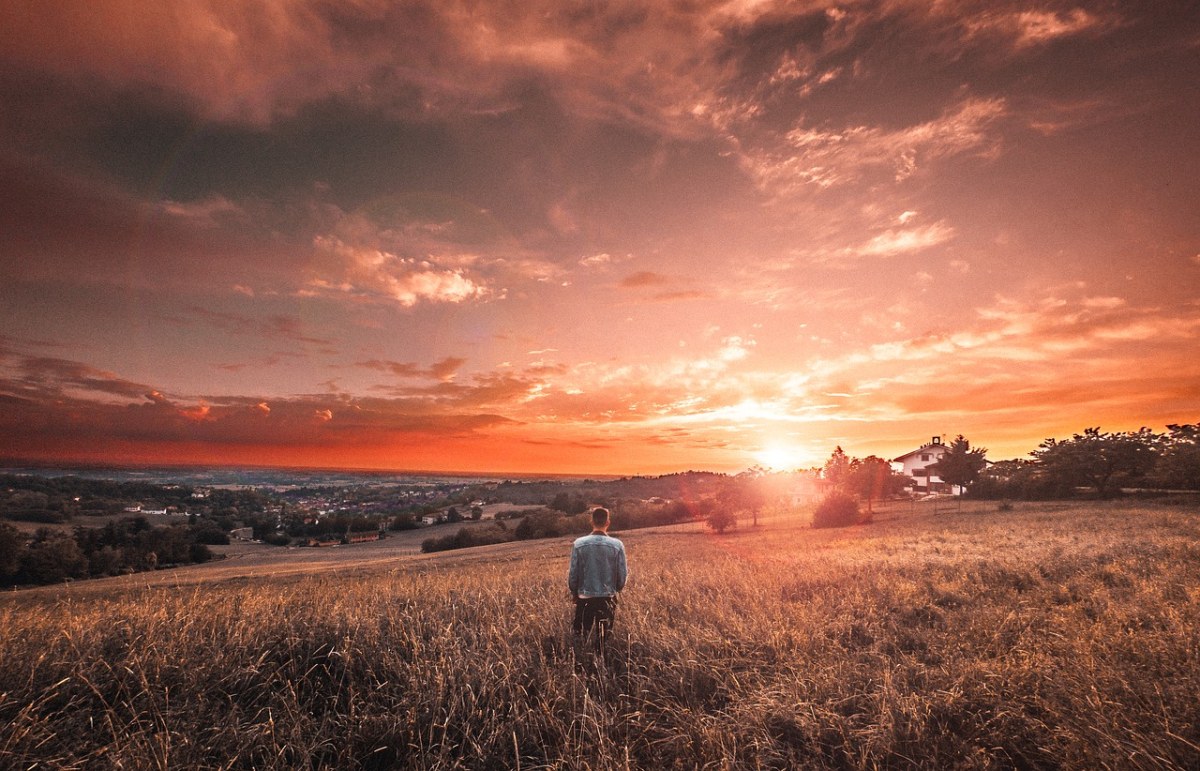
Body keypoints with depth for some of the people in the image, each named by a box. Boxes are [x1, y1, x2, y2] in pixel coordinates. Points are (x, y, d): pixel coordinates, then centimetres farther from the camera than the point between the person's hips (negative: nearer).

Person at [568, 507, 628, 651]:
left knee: (581, 637, 16)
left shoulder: (579, 543, -8)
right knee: (604, 637, 13)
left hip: (585, 598, 0)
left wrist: (574, 592, 15)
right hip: (608, 598, 0)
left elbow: (573, 575, -3)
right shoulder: (617, 545, -7)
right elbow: (622, 577, -3)